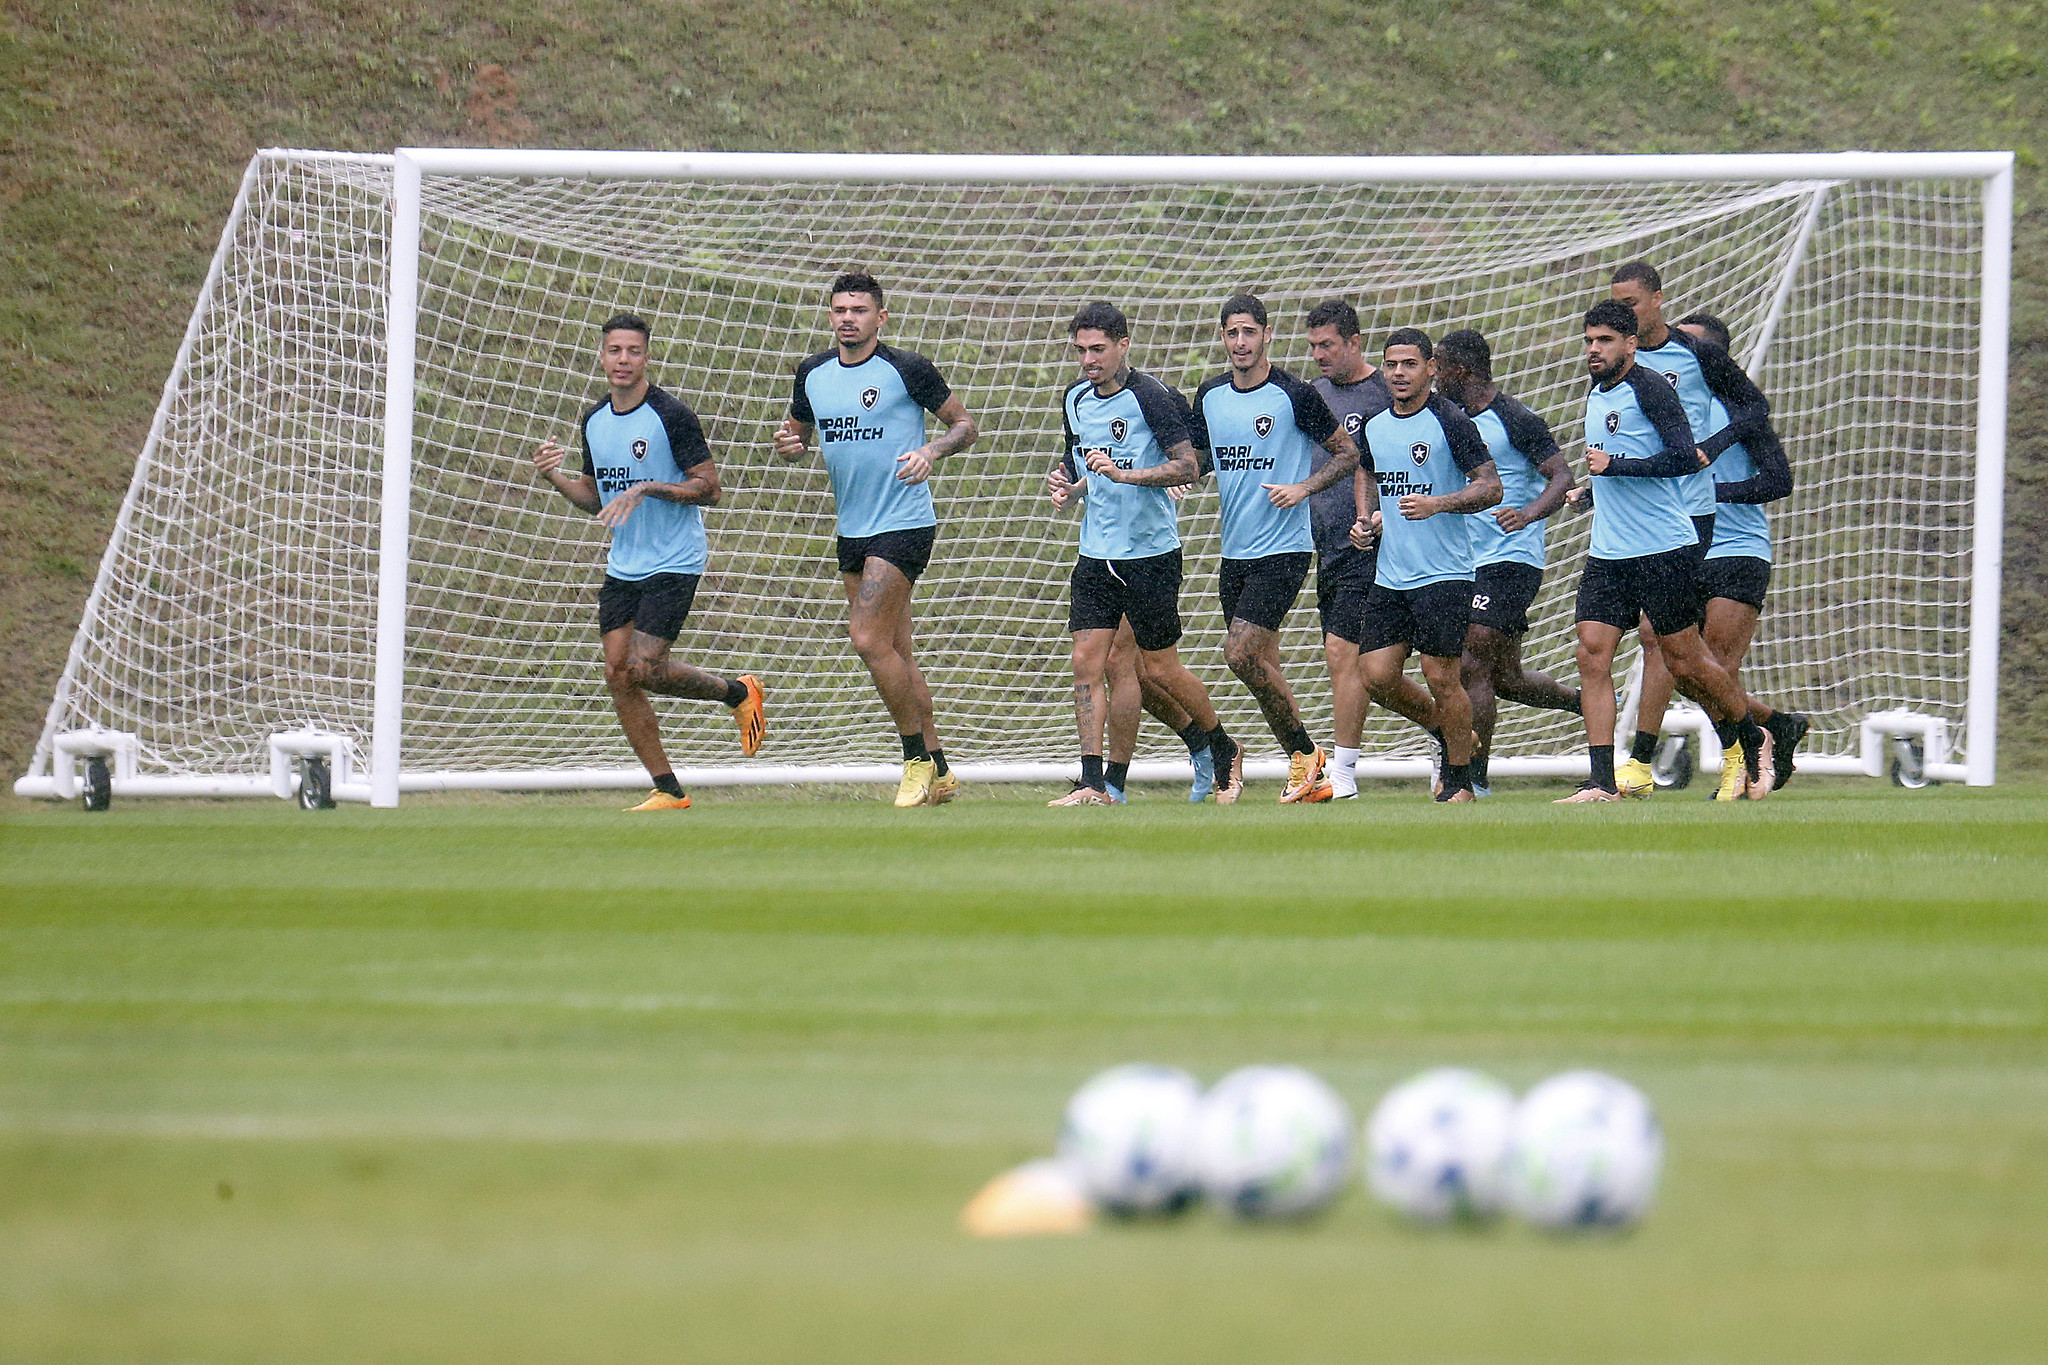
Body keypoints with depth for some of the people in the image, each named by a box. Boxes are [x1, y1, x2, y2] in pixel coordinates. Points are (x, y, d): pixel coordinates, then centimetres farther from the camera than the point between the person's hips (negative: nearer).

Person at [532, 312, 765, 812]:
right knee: (617, 674, -1)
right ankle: (668, 790, 7)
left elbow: (708, 489, -12)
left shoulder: (671, 415, -12)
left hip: (674, 564, -7)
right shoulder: (594, 422, 9)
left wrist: (647, 489, -23)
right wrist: (555, 477, 1)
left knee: (644, 669, -15)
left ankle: (739, 693, 11)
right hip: (622, 566, 7)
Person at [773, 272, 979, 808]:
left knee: (868, 639, -16)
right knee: (896, 652, 9)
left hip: (905, 524, -7)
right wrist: (789, 444, -3)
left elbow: (965, 424, -1)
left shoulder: (908, 369, -9)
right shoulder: (813, 373, 8)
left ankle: (917, 759, -3)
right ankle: (938, 773, 16)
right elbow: (798, 432, 21)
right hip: (853, 530, 7)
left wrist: (931, 451, -20)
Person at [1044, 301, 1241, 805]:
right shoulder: (1076, 399, 10)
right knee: (1087, 663, -5)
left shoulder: (1149, 397, -12)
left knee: (1159, 668, 2)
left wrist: (1123, 473, -26)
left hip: (1151, 552, -6)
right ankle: (1095, 784, -6)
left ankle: (1224, 750, 25)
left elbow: (1188, 466, -16)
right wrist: (1068, 486, 5)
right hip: (1096, 553, 6)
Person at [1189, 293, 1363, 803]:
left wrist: (1303, 488, -15)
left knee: (1242, 653, -16)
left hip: (1283, 548, -7)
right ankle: (1308, 774, 16)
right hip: (1235, 549, 7)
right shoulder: (1210, 396, 8)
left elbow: (1348, 452, -1)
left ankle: (1304, 752, 1)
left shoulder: (1293, 395, -9)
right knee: (1262, 665, 7)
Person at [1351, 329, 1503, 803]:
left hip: (1443, 574, -6)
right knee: (1377, 674, 0)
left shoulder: (1450, 422, -9)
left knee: (1441, 676, -6)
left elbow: (1491, 487, -11)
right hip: (1389, 576, 6)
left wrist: (1436, 504, -24)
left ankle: (1459, 778, 9)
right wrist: (1370, 522, 9)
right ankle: (1448, 734, 24)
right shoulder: (1375, 427, 11)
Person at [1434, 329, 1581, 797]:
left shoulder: (1514, 420, -11)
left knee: (1471, 666, -15)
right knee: (1505, 678, 12)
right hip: (1473, 562, 9)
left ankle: (1474, 775, -11)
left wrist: (1528, 514, -33)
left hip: (1510, 561, -9)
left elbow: (1562, 478, -15)